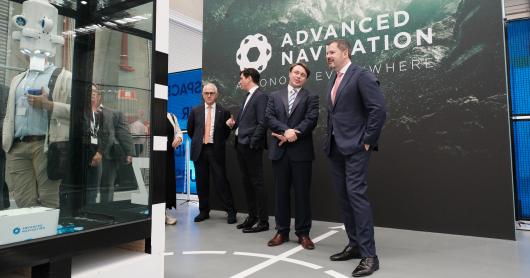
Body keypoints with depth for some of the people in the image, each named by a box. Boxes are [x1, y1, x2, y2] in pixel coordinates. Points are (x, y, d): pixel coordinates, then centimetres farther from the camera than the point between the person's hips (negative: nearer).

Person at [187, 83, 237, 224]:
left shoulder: (223, 112, 1)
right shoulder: (195, 111, 7)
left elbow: (227, 131, 9)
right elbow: (190, 130, 17)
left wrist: (219, 142, 6)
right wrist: (197, 141, 14)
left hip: (216, 150, -3)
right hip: (199, 150, 3)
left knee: (221, 181, -3)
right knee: (202, 182, 8)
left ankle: (231, 211, 7)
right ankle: (204, 211, 21)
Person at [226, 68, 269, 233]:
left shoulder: (261, 96, -8)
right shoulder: (248, 97, 20)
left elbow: (262, 123, -16)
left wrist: (252, 143, -18)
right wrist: (234, 124, 4)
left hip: (251, 147, -9)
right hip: (241, 145, 9)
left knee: (257, 183, -4)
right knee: (246, 182, 13)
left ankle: (263, 221, 3)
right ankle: (252, 216, 23)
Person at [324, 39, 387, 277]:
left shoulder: (362, 76, -9)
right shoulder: (333, 80, 17)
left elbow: (379, 109, -16)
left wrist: (367, 140, -15)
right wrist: (330, 138, 13)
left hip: (355, 146, -8)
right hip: (335, 147, 9)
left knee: (356, 194, -12)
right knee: (343, 196, 11)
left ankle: (369, 255, -3)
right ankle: (354, 245, 23)